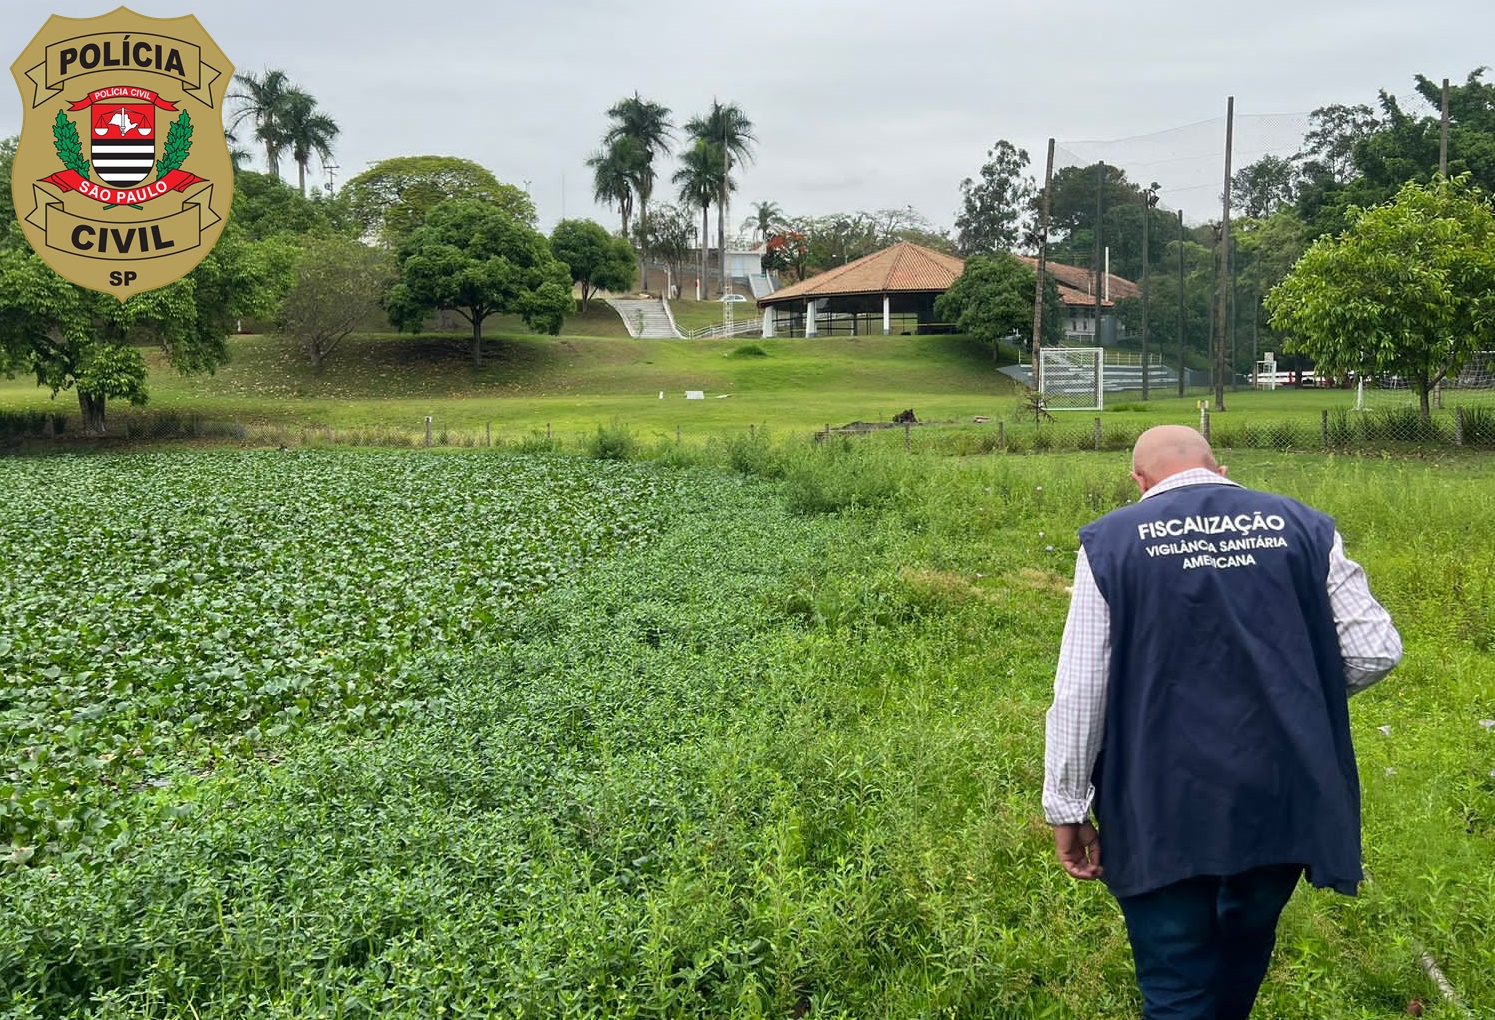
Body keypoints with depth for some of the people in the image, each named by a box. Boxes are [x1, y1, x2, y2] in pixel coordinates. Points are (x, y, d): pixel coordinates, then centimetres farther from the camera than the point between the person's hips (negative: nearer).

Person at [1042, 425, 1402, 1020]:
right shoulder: (1303, 526, 3)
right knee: (1245, 948, 27)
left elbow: (1079, 692, -6)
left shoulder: (1111, 540, -3)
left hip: (1164, 812, -3)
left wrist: (1067, 807, 2)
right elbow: (1375, 651, 2)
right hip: (1283, 799, 3)